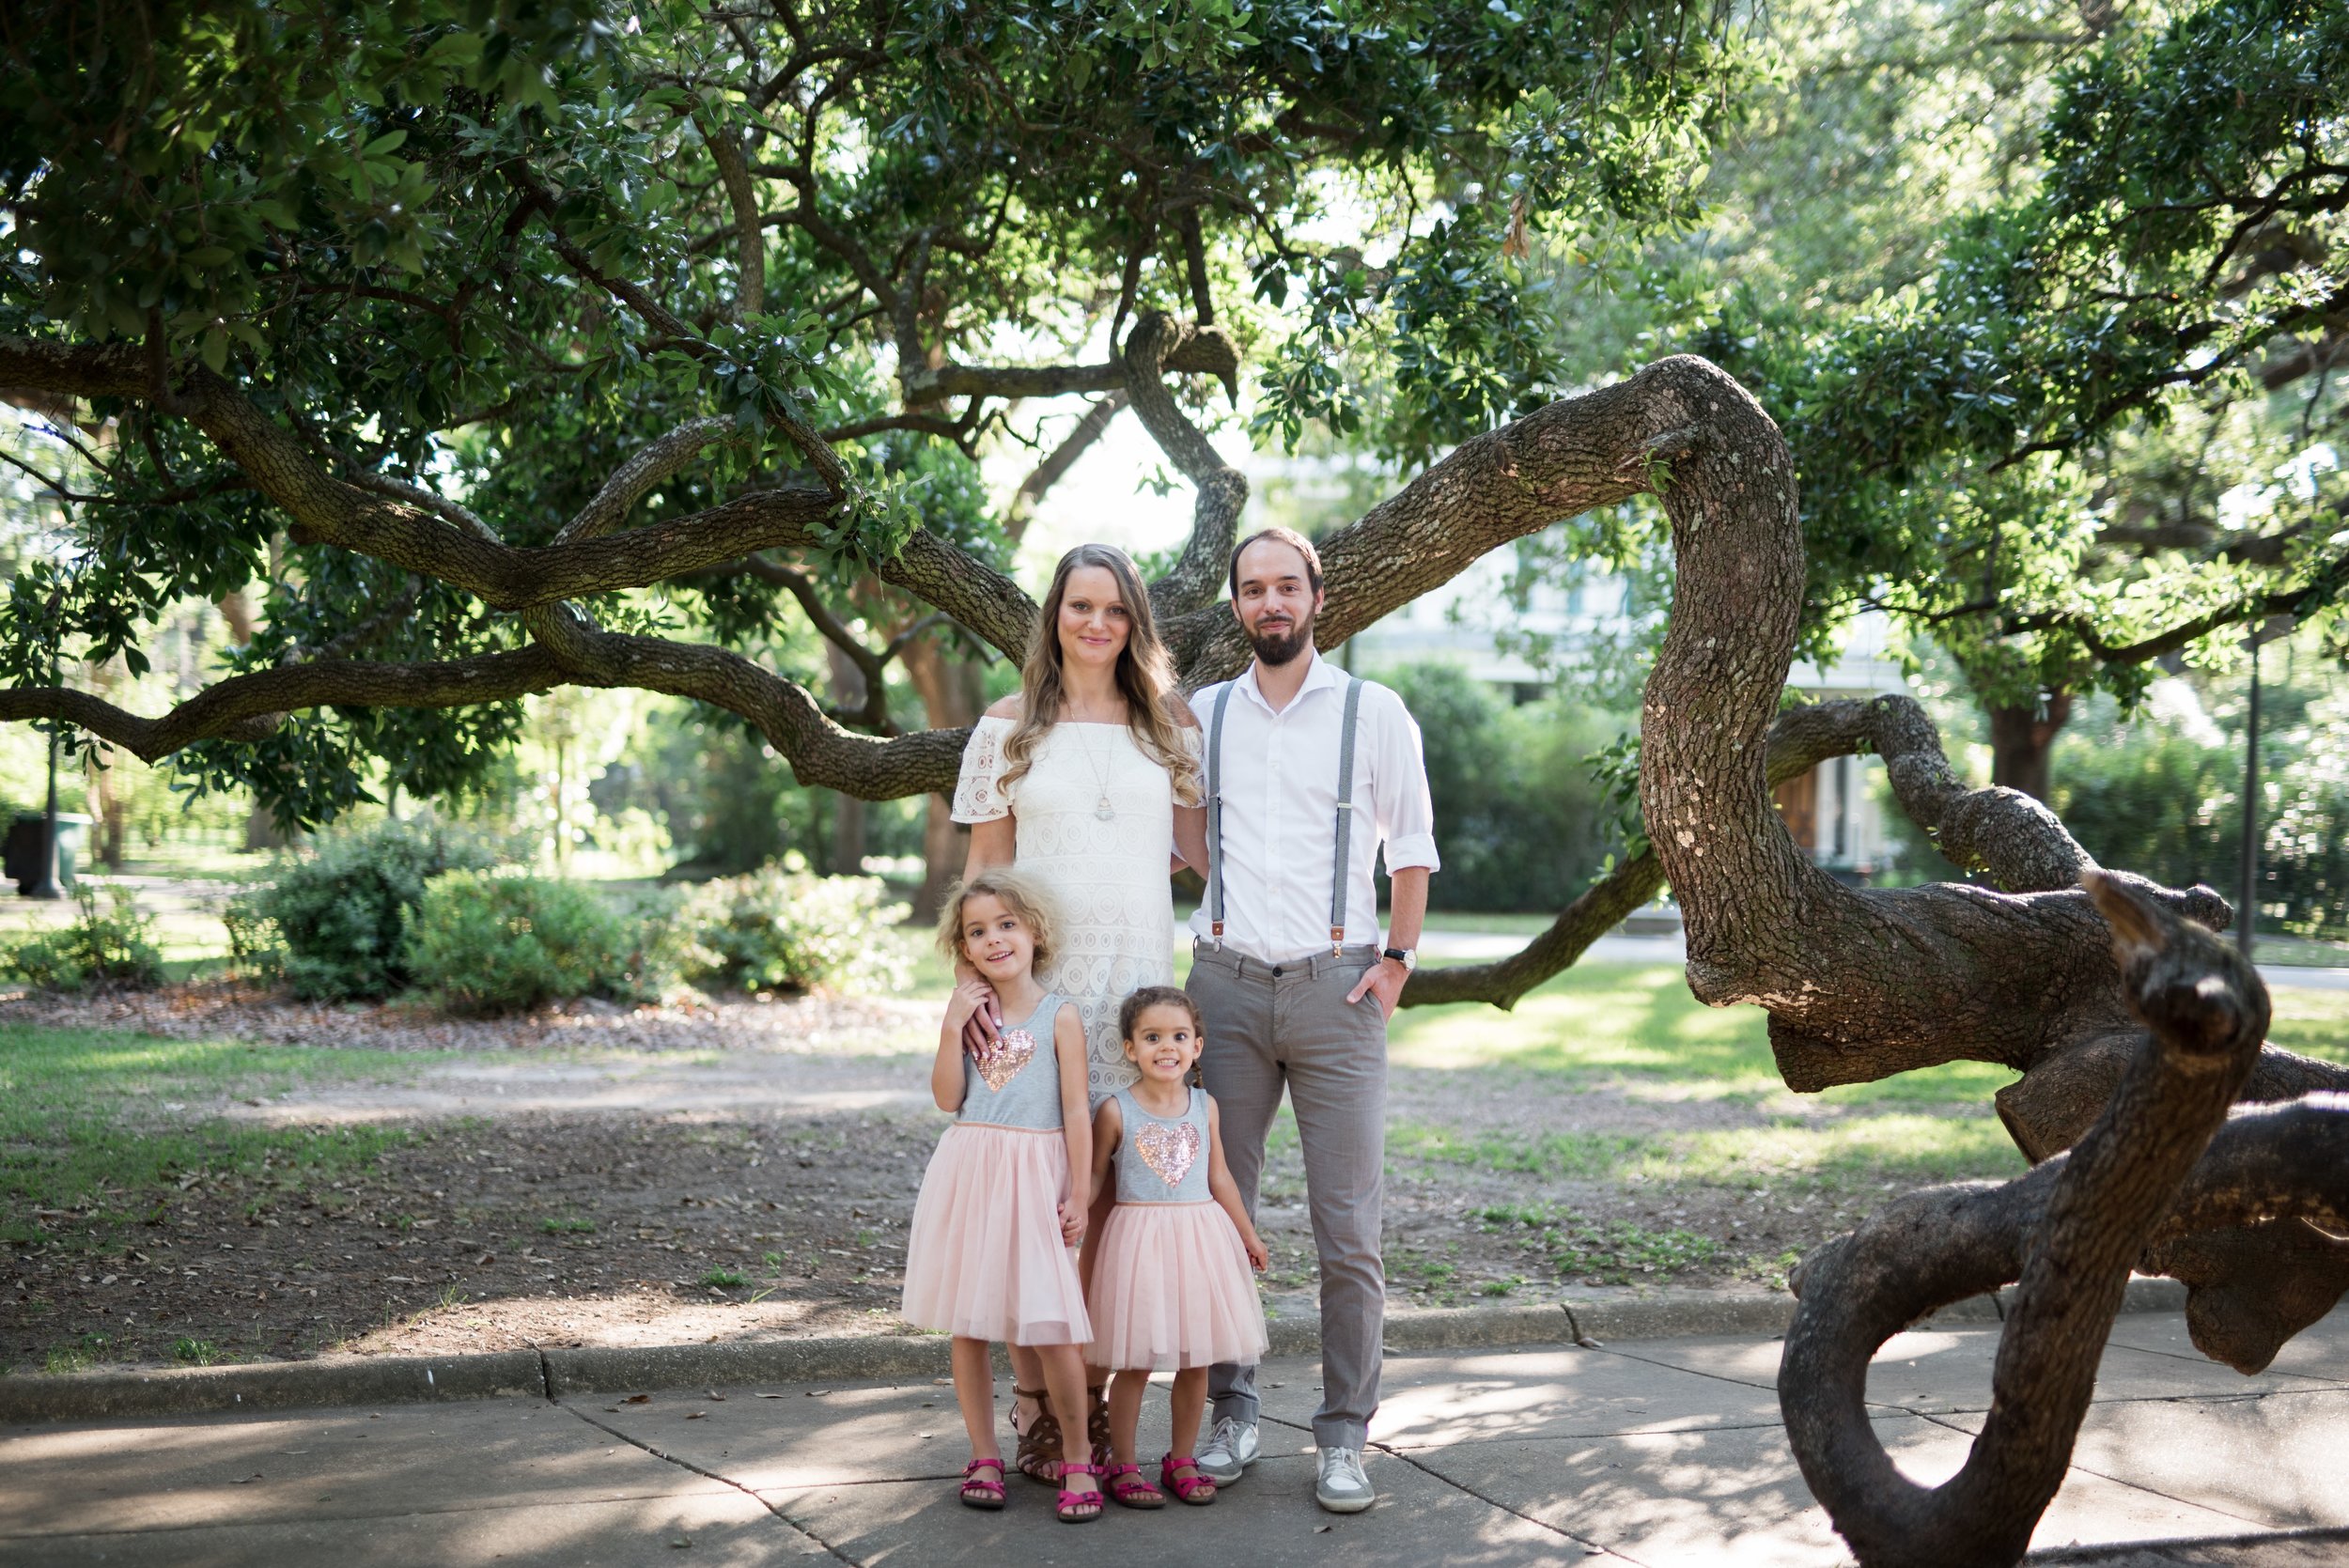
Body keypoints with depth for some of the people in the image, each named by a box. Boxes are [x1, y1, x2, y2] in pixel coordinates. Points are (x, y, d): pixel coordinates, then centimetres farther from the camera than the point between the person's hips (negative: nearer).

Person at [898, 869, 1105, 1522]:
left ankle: (1077, 1458, 9)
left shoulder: (1059, 1016, -2)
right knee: (967, 1325, 7)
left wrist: (1077, 1195, -6)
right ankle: (984, 1457, 20)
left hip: (1033, 1177, -4)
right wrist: (952, 1027, -9)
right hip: (967, 1174, 4)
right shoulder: (969, 1011, 9)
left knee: (1050, 1327, -6)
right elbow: (948, 1098, 1)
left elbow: (1076, 1111, -3)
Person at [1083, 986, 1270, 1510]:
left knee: (1196, 1360, 8)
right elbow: (1095, 1177, 2)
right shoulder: (1116, 1110, -6)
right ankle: (1122, 1466, 13)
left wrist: (1248, 1233, 20)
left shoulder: (1204, 1106, 5)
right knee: (1134, 1362, 0)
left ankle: (1181, 1460, 22)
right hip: (1138, 1240, -4)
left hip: (1201, 1236, 4)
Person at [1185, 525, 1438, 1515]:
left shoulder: (1373, 711, 5)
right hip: (1227, 981, 2)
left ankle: (1344, 1434, 6)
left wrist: (1396, 960, -1)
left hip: (1336, 986, -2)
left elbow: (1412, 847, 9)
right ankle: (1231, 1414, 15)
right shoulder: (1202, 714, 12)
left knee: (1347, 1224, -3)